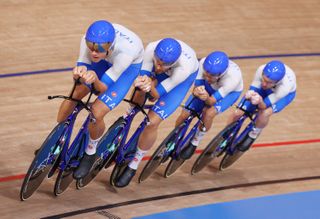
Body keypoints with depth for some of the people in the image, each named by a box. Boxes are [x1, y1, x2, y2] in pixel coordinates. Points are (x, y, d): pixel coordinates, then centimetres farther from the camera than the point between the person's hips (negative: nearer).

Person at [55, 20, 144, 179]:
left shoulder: (126, 49, -43)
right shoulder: (88, 39, -33)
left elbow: (103, 88, -33)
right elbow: (82, 65, -22)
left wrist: (95, 79, -55)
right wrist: (79, 72, -46)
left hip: (130, 65, -4)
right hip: (107, 60, 4)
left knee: (96, 113, -17)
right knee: (74, 94, -6)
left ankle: (90, 153, 11)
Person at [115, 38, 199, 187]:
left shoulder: (185, 66, -44)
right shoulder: (151, 48, -39)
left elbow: (159, 93, -35)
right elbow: (144, 73, -29)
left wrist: (151, 88, -56)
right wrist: (143, 82, -52)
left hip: (185, 76, -5)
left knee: (153, 121, -14)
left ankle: (133, 166, 1)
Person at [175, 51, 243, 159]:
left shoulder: (233, 76, -43)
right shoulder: (203, 63, -37)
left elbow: (212, 101, -35)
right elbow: (196, 87, -26)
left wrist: (207, 98, -57)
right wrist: (196, 92, -49)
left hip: (230, 92, -3)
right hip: (209, 87, 3)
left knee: (209, 113, -28)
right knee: (185, 114, -7)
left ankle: (194, 143, -2)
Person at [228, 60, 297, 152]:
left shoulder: (285, 85, -44)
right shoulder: (261, 70, -38)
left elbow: (264, 106, -38)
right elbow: (253, 89, -24)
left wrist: (260, 101, -60)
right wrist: (250, 95, -46)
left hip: (286, 93, -3)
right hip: (265, 90, 3)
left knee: (265, 113, -33)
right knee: (238, 113, -8)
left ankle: (253, 135, -2)